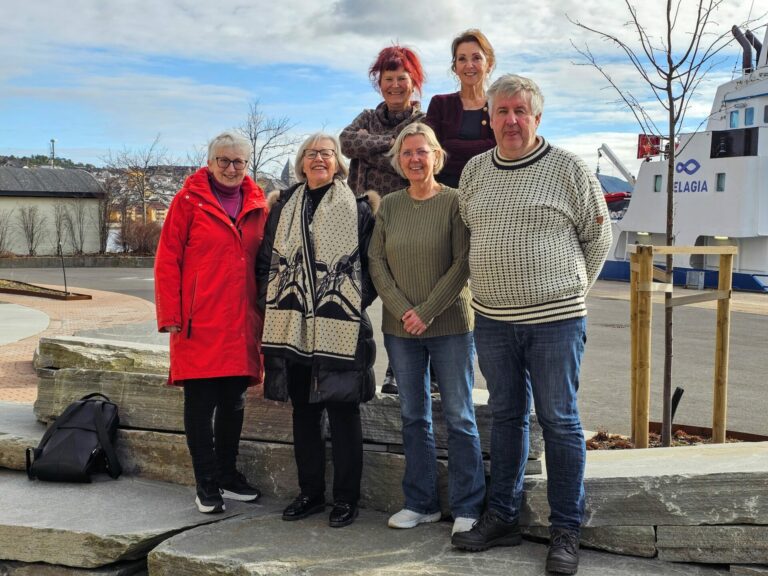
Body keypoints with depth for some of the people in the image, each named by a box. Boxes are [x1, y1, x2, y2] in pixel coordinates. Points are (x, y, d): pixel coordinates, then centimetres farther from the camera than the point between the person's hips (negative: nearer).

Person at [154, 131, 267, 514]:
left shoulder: (257, 205, 10)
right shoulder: (189, 201, -2)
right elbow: (167, 261, -5)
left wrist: (262, 313, 9)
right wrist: (171, 316, -10)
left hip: (242, 325, 4)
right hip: (199, 324, -4)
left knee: (234, 403, 13)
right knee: (200, 403, 2)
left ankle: (227, 474, 28)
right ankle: (207, 484, 14)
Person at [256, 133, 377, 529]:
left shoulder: (357, 207, 1)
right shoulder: (284, 206, 13)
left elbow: (371, 262, 0)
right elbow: (266, 259, 14)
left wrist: (357, 302, -7)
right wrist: (271, 304, 5)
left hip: (340, 325, -4)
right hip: (292, 325, 4)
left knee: (343, 411, 2)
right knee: (303, 411, 12)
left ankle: (345, 498, 14)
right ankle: (310, 492, 25)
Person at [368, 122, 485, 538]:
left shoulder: (454, 202, -4)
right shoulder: (389, 206, 7)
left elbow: (462, 265, -9)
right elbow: (376, 263, 4)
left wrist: (427, 312, -14)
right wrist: (403, 310, -9)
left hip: (449, 325, -4)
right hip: (400, 328, 4)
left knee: (459, 417, 1)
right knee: (413, 416, 10)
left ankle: (467, 508, 11)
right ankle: (421, 504, 21)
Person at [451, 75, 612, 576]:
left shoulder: (568, 168, -4)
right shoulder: (476, 170, 8)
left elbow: (598, 236, 4)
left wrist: (570, 289, 8)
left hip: (555, 318, -4)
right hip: (492, 319, 4)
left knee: (560, 422, 4)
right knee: (506, 416, 14)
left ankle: (567, 530, 15)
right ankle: (502, 517, 26)